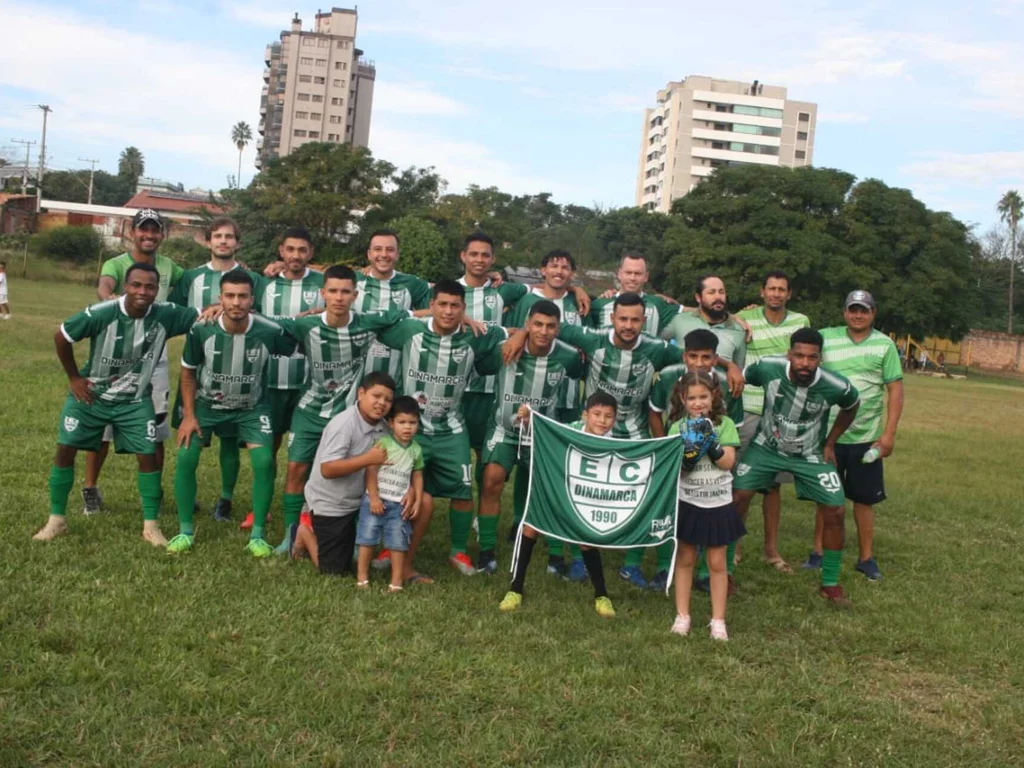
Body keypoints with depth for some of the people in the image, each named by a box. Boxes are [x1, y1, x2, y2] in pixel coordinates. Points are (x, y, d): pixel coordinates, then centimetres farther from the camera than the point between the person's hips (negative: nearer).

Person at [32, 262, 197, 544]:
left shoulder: (165, 315, -19)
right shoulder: (101, 313, -24)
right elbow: (61, 337, -10)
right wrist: (74, 377, -6)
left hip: (135, 401, 1)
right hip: (90, 394, -1)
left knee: (148, 455, -6)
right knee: (65, 448, -3)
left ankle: (151, 525, 8)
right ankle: (56, 520, 14)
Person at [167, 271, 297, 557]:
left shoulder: (270, 331, -28)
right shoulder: (201, 330, -24)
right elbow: (188, 372, -7)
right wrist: (189, 415, -8)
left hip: (252, 407, -1)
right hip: (207, 404, 1)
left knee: (264, 462, -15)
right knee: (186, 458, -10)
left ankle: (257, 535, 1)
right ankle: (185, 531, 9)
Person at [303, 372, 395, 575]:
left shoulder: (383, 427, -5)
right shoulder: (344, 424, -26)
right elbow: (327, 469, -32)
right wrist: (368, 459, -36)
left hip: (357, 503, 6)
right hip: (329, 504, -6)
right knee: (333, 570, 2)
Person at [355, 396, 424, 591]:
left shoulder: (416, 450, 5)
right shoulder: (383, 443, -9)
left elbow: (417, 476, 14)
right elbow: (371, 471, -11)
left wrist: (417, 501, 6)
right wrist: (374, 498, -15)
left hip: (400, 504, 3)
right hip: (375, 499, -3)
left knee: (398, 542, 3)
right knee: (367, 537, 2)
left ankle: (396, 581, 11)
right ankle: (362, 577, 13)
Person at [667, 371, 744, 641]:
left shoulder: (724, 424, -4)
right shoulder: (679, 427, -3)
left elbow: (728, 462, -11)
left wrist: (711, 444, -24)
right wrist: (687, 452, -27)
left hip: (718, 505, 0)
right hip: (688, 503, 0)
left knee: (717, 563, 7)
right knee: (685, 560, 10)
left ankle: (718, 620, 15)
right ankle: (682, 616, 20)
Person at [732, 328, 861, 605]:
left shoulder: (836, 386, -26)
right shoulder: (768, 368, -28)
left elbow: (852, 406, -2)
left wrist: (830, 443, 1)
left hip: (811, 455, 0)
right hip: (767, 447, 0)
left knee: (835, 512, -4)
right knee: (738, 497, -11)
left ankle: (831, 583, 16)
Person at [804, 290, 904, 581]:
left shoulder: (885, 345, -1)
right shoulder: (825, 338, -1)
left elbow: (895, 390, -2)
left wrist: (889, 434, -7)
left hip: (867, 437, 0)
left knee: (864, 499, 8)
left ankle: (866, 558, 20)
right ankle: (819, 551, 23)